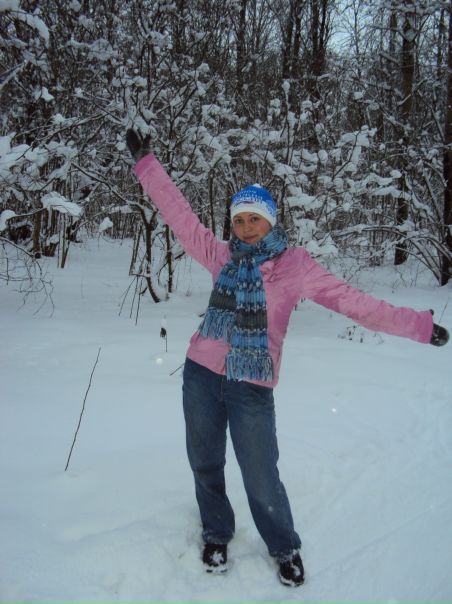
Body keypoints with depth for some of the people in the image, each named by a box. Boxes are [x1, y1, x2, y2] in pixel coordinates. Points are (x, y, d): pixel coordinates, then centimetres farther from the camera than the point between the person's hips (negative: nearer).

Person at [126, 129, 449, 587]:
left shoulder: (294, 265, -7)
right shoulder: (221, 255, 2)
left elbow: (352, 302, -7)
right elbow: (179, 215, 7)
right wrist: (145, 162, 9)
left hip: (251, 387, -3)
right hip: (201, 375, 4)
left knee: (261, 479, 5)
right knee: (205, 465, 16)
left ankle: (285, 549, 34)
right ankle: (217, 536, 43)